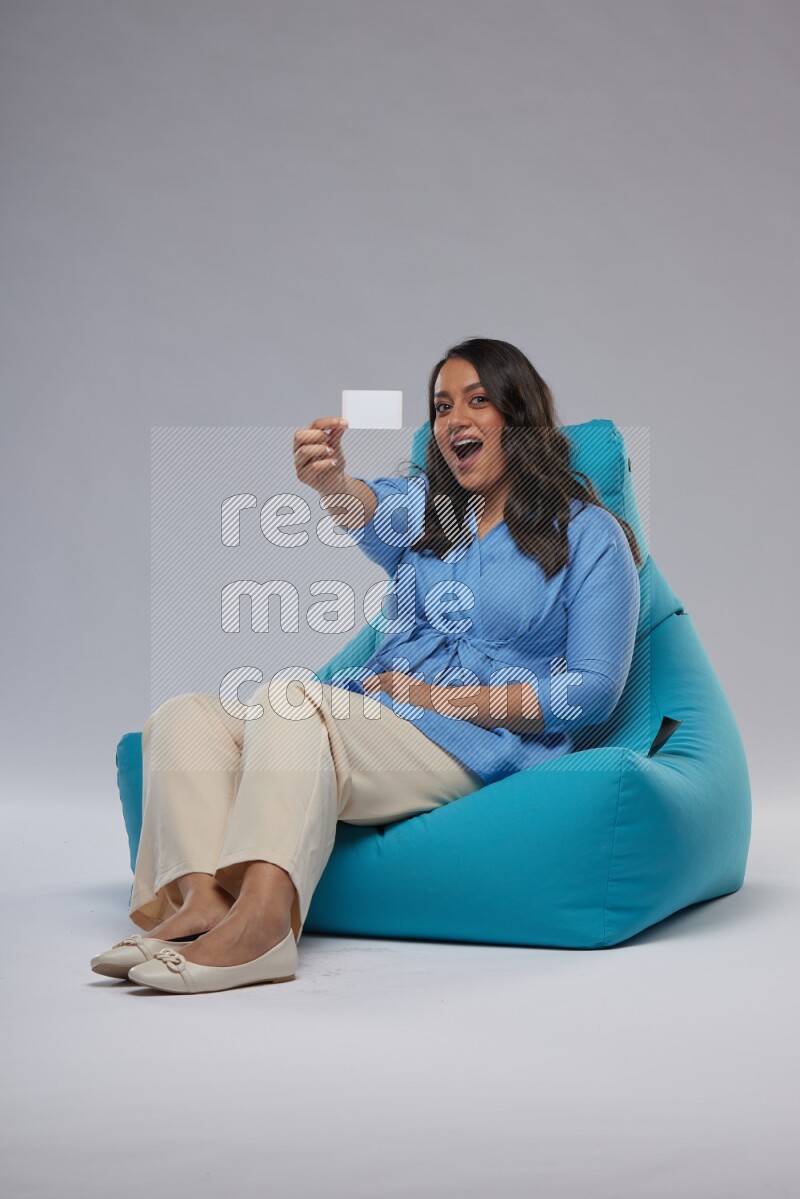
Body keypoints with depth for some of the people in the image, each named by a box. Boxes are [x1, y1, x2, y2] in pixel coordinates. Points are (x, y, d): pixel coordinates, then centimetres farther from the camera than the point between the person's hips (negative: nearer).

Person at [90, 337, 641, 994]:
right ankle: (200, 898, -39)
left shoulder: (590, 534, 6)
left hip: (472, 740, -6)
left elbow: (592, 692, -2)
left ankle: (260, 915, -53)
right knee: (183, 718, -15)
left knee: (288, 703, -33)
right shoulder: (425, 504, 19)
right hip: (364, 719, 6)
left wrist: (440, 698, -9)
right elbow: (371, 509, -7)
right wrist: (330, 480, -34)